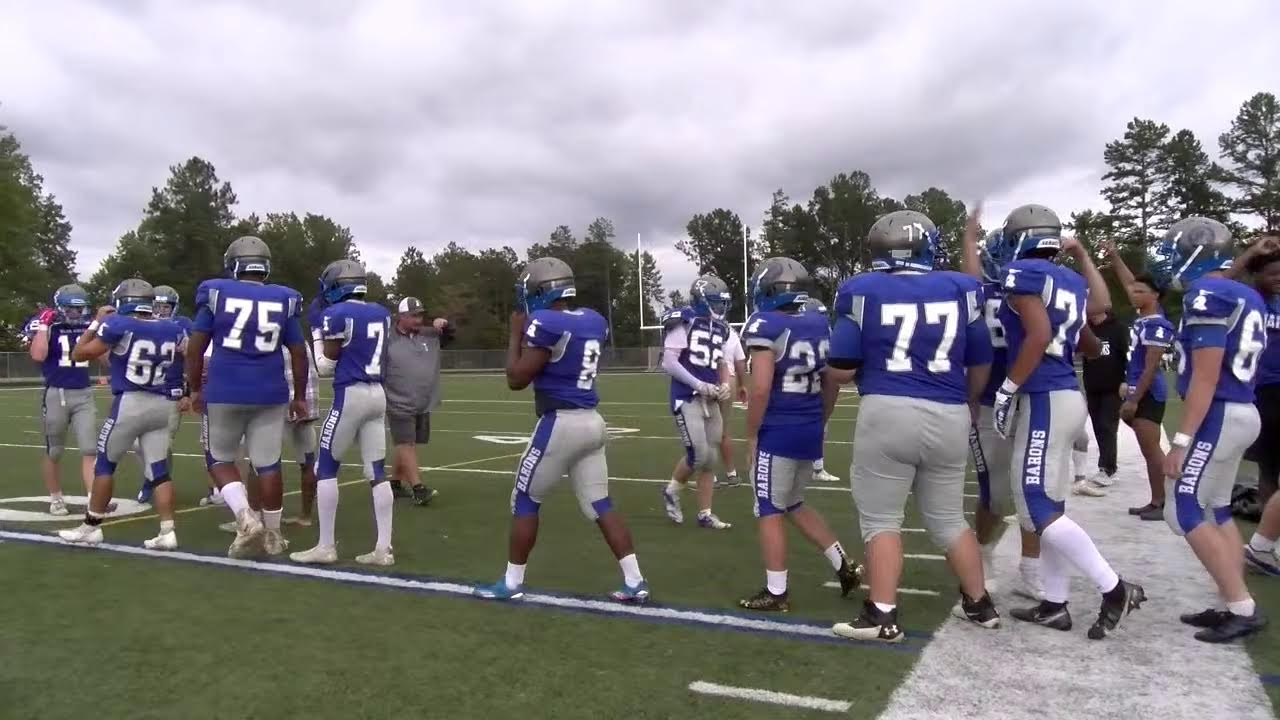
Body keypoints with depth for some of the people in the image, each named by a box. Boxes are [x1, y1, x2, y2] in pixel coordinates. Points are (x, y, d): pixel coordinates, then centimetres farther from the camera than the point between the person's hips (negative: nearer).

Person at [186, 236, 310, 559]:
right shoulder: (284, 300, 3)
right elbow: (299, 354, 5)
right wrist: (300, 396, 15)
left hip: (224, 393, -1)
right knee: (268, 464, 9)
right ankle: (273, 534, 17)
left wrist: (195, 389, 12)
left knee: (221, 460, 15)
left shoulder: (216, 293, -1)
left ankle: (246, 517, -5)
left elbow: (195, 348, 1)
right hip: (270, 394, 1)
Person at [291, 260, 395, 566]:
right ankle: (384, 548, 6)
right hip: (378, 395, 7)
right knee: (377, 472, 6)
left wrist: (317, 338, 11)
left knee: (325, 469, 6)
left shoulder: (336, 315, -9)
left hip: (350, 396, -6)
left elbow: (325, 368, -4)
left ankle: (326, 547, 9)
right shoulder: (381, 313, 11)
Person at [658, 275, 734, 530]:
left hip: (710, 401, 7)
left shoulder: (720, 328, 12)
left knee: (711, 458, 8)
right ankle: (671, 491, 16)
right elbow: (668, 363, -15)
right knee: (698, 455, -11)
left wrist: (725, 385, 2)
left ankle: (705, 514, 19)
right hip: (687, 399, -7)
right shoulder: (684, 321, -10)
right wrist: (700, 386, -18)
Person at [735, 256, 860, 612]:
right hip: (810, 432, 7)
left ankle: (776, 593, 13)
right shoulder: (820, 325, 8)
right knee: (793, 504, 24)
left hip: (778, 433, -7)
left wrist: (751, 436, -10)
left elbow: (761, 388, -20)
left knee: (769, 512, 5)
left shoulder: (766, 326, -14)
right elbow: (832, 385, 12)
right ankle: (843, 565, 22)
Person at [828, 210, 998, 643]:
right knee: (948, 518, 20)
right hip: (949, 417, 4)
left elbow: (841, 369, -3)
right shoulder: (958, 289, 7)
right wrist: (967, 404, 32)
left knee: (881, 520, 7)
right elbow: (981, 364, 15)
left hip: (889, 413, -4)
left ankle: (882, 616, 7)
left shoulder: (864, 291, -2)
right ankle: (979, 604, 32)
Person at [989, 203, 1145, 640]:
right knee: (1049, 506, 13)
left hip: (1044, 400, -9)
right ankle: (1054, 605, 18)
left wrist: (1008, 388, -15)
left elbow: (1039, 334, -20)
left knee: (1037, 510, -5)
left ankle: (1116, 590, 2)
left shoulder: (1022, 273, -8)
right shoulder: (1073, 282, 15)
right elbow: (1091, 347, 20)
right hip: (1068, 397, 9)